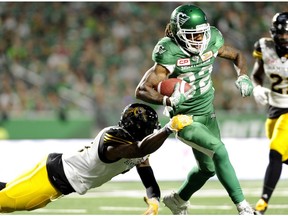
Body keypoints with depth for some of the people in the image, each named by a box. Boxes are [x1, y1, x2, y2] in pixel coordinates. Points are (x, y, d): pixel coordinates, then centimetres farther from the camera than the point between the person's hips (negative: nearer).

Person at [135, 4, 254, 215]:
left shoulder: (211, 42, -10)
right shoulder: (170, 54, -25)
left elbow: (237, 56, 11)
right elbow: (142, 90, -28)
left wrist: (243, 77, -9)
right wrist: (168, 100, -45)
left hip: (208, 113, 7)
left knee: (208, 167, 19)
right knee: (219, 152, -24)